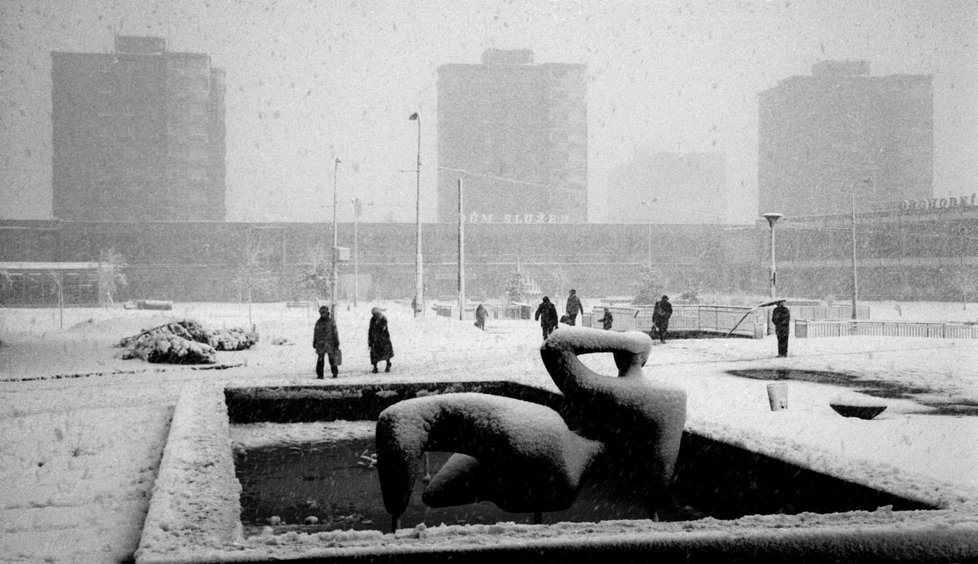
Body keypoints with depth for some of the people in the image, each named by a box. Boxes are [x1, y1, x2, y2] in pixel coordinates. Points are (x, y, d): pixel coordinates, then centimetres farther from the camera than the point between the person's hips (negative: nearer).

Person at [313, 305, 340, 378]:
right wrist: (314, 342, 13)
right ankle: (320, 374, 0)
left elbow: (335, 332, 0)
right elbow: (315, 333, 15)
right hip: (320, 344, 2)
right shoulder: (318, 322, 9)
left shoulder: (331, 321, 0)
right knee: (320, 359, -3)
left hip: (330, 344, -2)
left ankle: (335, 373, 14)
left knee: (332, 359, 0)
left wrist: (337, 343, -4)